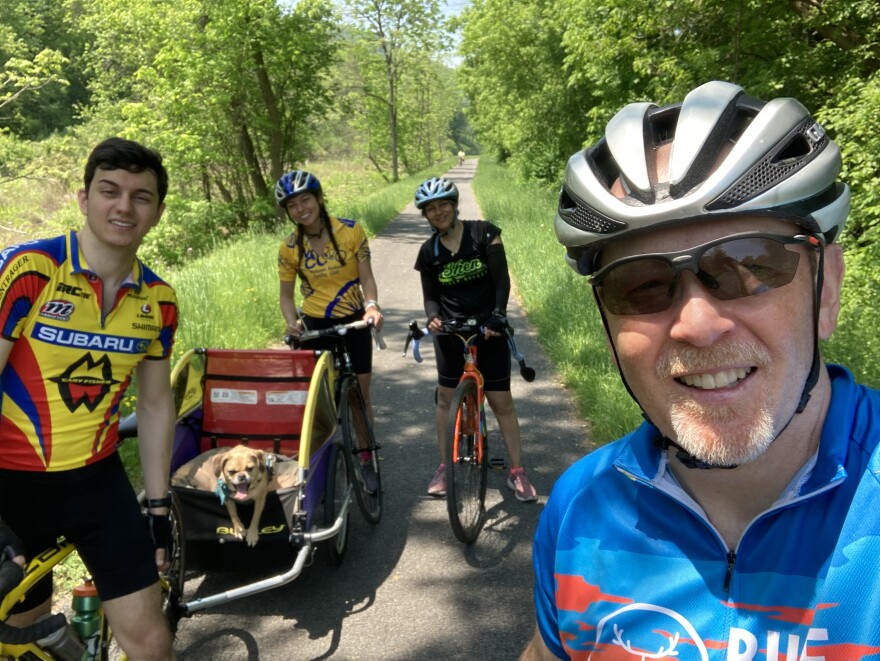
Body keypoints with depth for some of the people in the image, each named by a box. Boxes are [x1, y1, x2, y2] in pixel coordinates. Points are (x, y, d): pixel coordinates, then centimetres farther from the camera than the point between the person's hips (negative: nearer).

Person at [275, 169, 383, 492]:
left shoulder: (351, 231, -10)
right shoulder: (290, 247, -6)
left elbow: (366, 276, -7)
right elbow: (286, 293, 2)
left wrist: (372, 305, -25)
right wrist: (292, 321, -17)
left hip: (354, 321, 0)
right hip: (315, 326, 0)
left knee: (360, 392, 7)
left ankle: (366, 460, 22)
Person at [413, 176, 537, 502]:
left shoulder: (483, 233, -7)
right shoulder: (429, 251, 0)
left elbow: (502, 280, -10)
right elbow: (431, 296, 3)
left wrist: (497, 316, -23)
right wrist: (433, 317, -19)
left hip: (489, 327, -2)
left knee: (501, 401, 0)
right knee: (446, 397, 8)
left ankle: (517, 471, 11)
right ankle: (443, 466, 23)